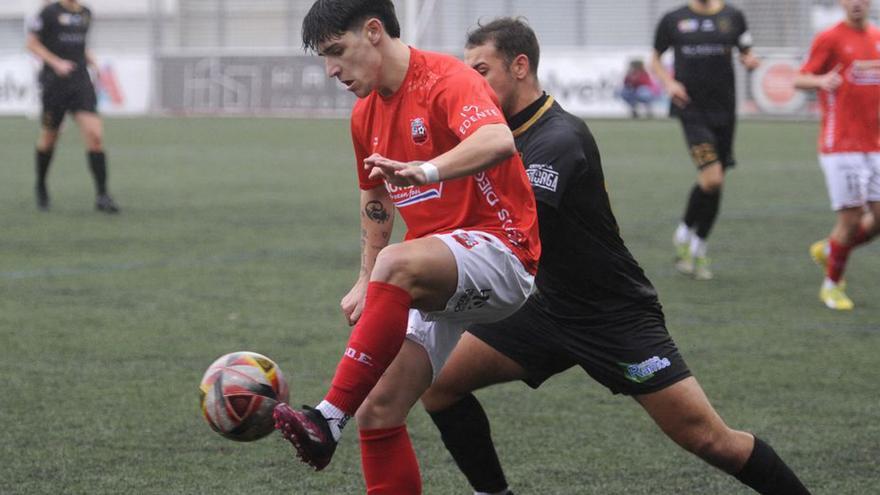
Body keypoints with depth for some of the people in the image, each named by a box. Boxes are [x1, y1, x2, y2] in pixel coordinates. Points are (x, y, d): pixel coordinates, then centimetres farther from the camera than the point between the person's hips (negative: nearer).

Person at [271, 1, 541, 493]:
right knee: (379, 413, -3)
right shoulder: (366, 115, 12)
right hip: (440, 278, 9)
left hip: (499, 251, -9)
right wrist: (367, 282, 25)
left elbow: (499, 141, -35)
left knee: (397, 265, -37)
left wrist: (426, 170, -50)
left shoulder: (446, 79, -14)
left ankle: (328, 420, -39)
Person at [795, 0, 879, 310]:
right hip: (840, 145, -6)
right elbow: (799, 80, -7)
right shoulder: (830, 39, -5)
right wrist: (822, 81, -28)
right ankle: (832, 285, 14)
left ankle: (827, 250, 26)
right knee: (851, 218, -7)